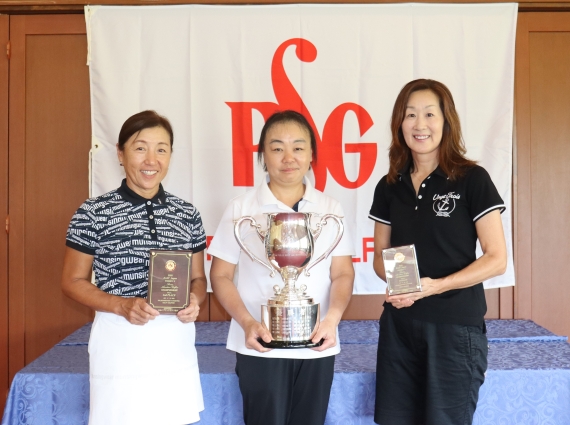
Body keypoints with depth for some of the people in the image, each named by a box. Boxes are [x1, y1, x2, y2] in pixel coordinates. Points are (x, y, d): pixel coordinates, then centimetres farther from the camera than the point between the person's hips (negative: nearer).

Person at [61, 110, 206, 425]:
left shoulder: (187, 214, 5)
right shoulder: (93, 213, -5)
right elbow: (72, 281, -3)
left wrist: (194, 301, -9)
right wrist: (122, 305, -18)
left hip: (177, 346, 4)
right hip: (120, 345, -3)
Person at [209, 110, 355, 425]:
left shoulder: (330, 209, 6)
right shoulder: (241, 209, -1)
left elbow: (342, 274, 4)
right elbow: (221, 275, 0)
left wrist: (332, 318, -14)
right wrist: (247, 323, -15)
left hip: (316, 346, 2)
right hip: (260, 346, -2)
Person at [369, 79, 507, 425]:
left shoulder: (472, 179, -7)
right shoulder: (389, 186, 7)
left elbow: (497, 259, -9)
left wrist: (435, 285, -21)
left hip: (456, 326, -4)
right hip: (399, 324, 4)